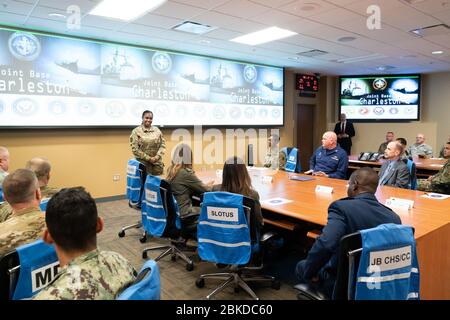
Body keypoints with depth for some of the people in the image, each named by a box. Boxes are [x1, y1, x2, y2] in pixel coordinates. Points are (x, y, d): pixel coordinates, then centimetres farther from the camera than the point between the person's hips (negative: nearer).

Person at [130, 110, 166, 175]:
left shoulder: (157, 130, 9)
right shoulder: (136, 131, -1)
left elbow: (163, 144, 8)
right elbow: (135, 149, -7)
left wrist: (157, 156, -7)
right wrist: (148, 158, -10)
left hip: (157, 162, 3)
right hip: (143, 163, -3)